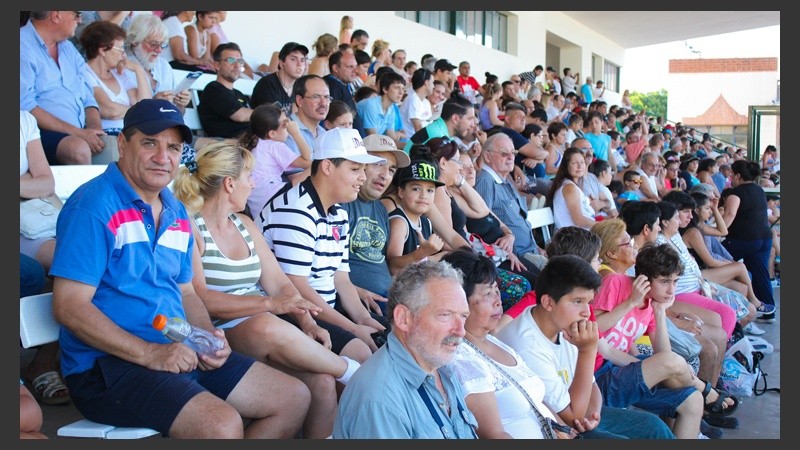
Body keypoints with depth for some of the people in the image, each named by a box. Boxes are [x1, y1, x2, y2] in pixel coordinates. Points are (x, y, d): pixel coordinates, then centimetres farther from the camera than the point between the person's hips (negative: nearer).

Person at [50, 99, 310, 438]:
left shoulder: (177, 213, 14)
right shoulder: (94, 206, -12)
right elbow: (69, 307, -18)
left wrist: (211, 337, 1)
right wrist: (150, 353, -23)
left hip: (182, 354, 9)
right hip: (107, 363, -9)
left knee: (295, 399, 7)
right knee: (222, 424, -32)